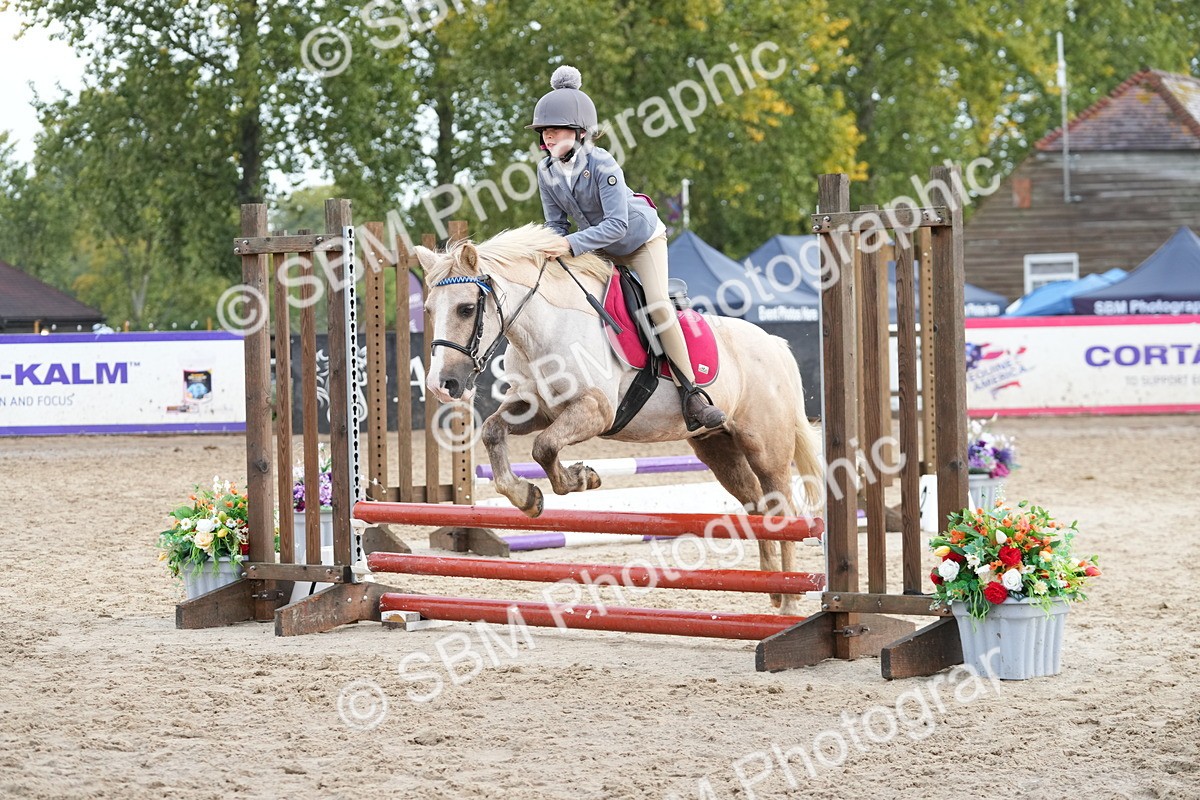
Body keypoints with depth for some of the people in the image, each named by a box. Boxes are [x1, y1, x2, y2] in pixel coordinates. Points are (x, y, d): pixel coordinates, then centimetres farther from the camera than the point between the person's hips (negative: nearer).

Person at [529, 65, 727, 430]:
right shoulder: (546, 171, -13)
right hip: (599, 250, 7)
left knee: (657, 307, -21)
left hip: (641, 239, -7)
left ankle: (691, 395, -17)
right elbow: (556, 224, -3)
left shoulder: (602, 164, -31)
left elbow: (616, 224, -37)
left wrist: (572, 244, -45)